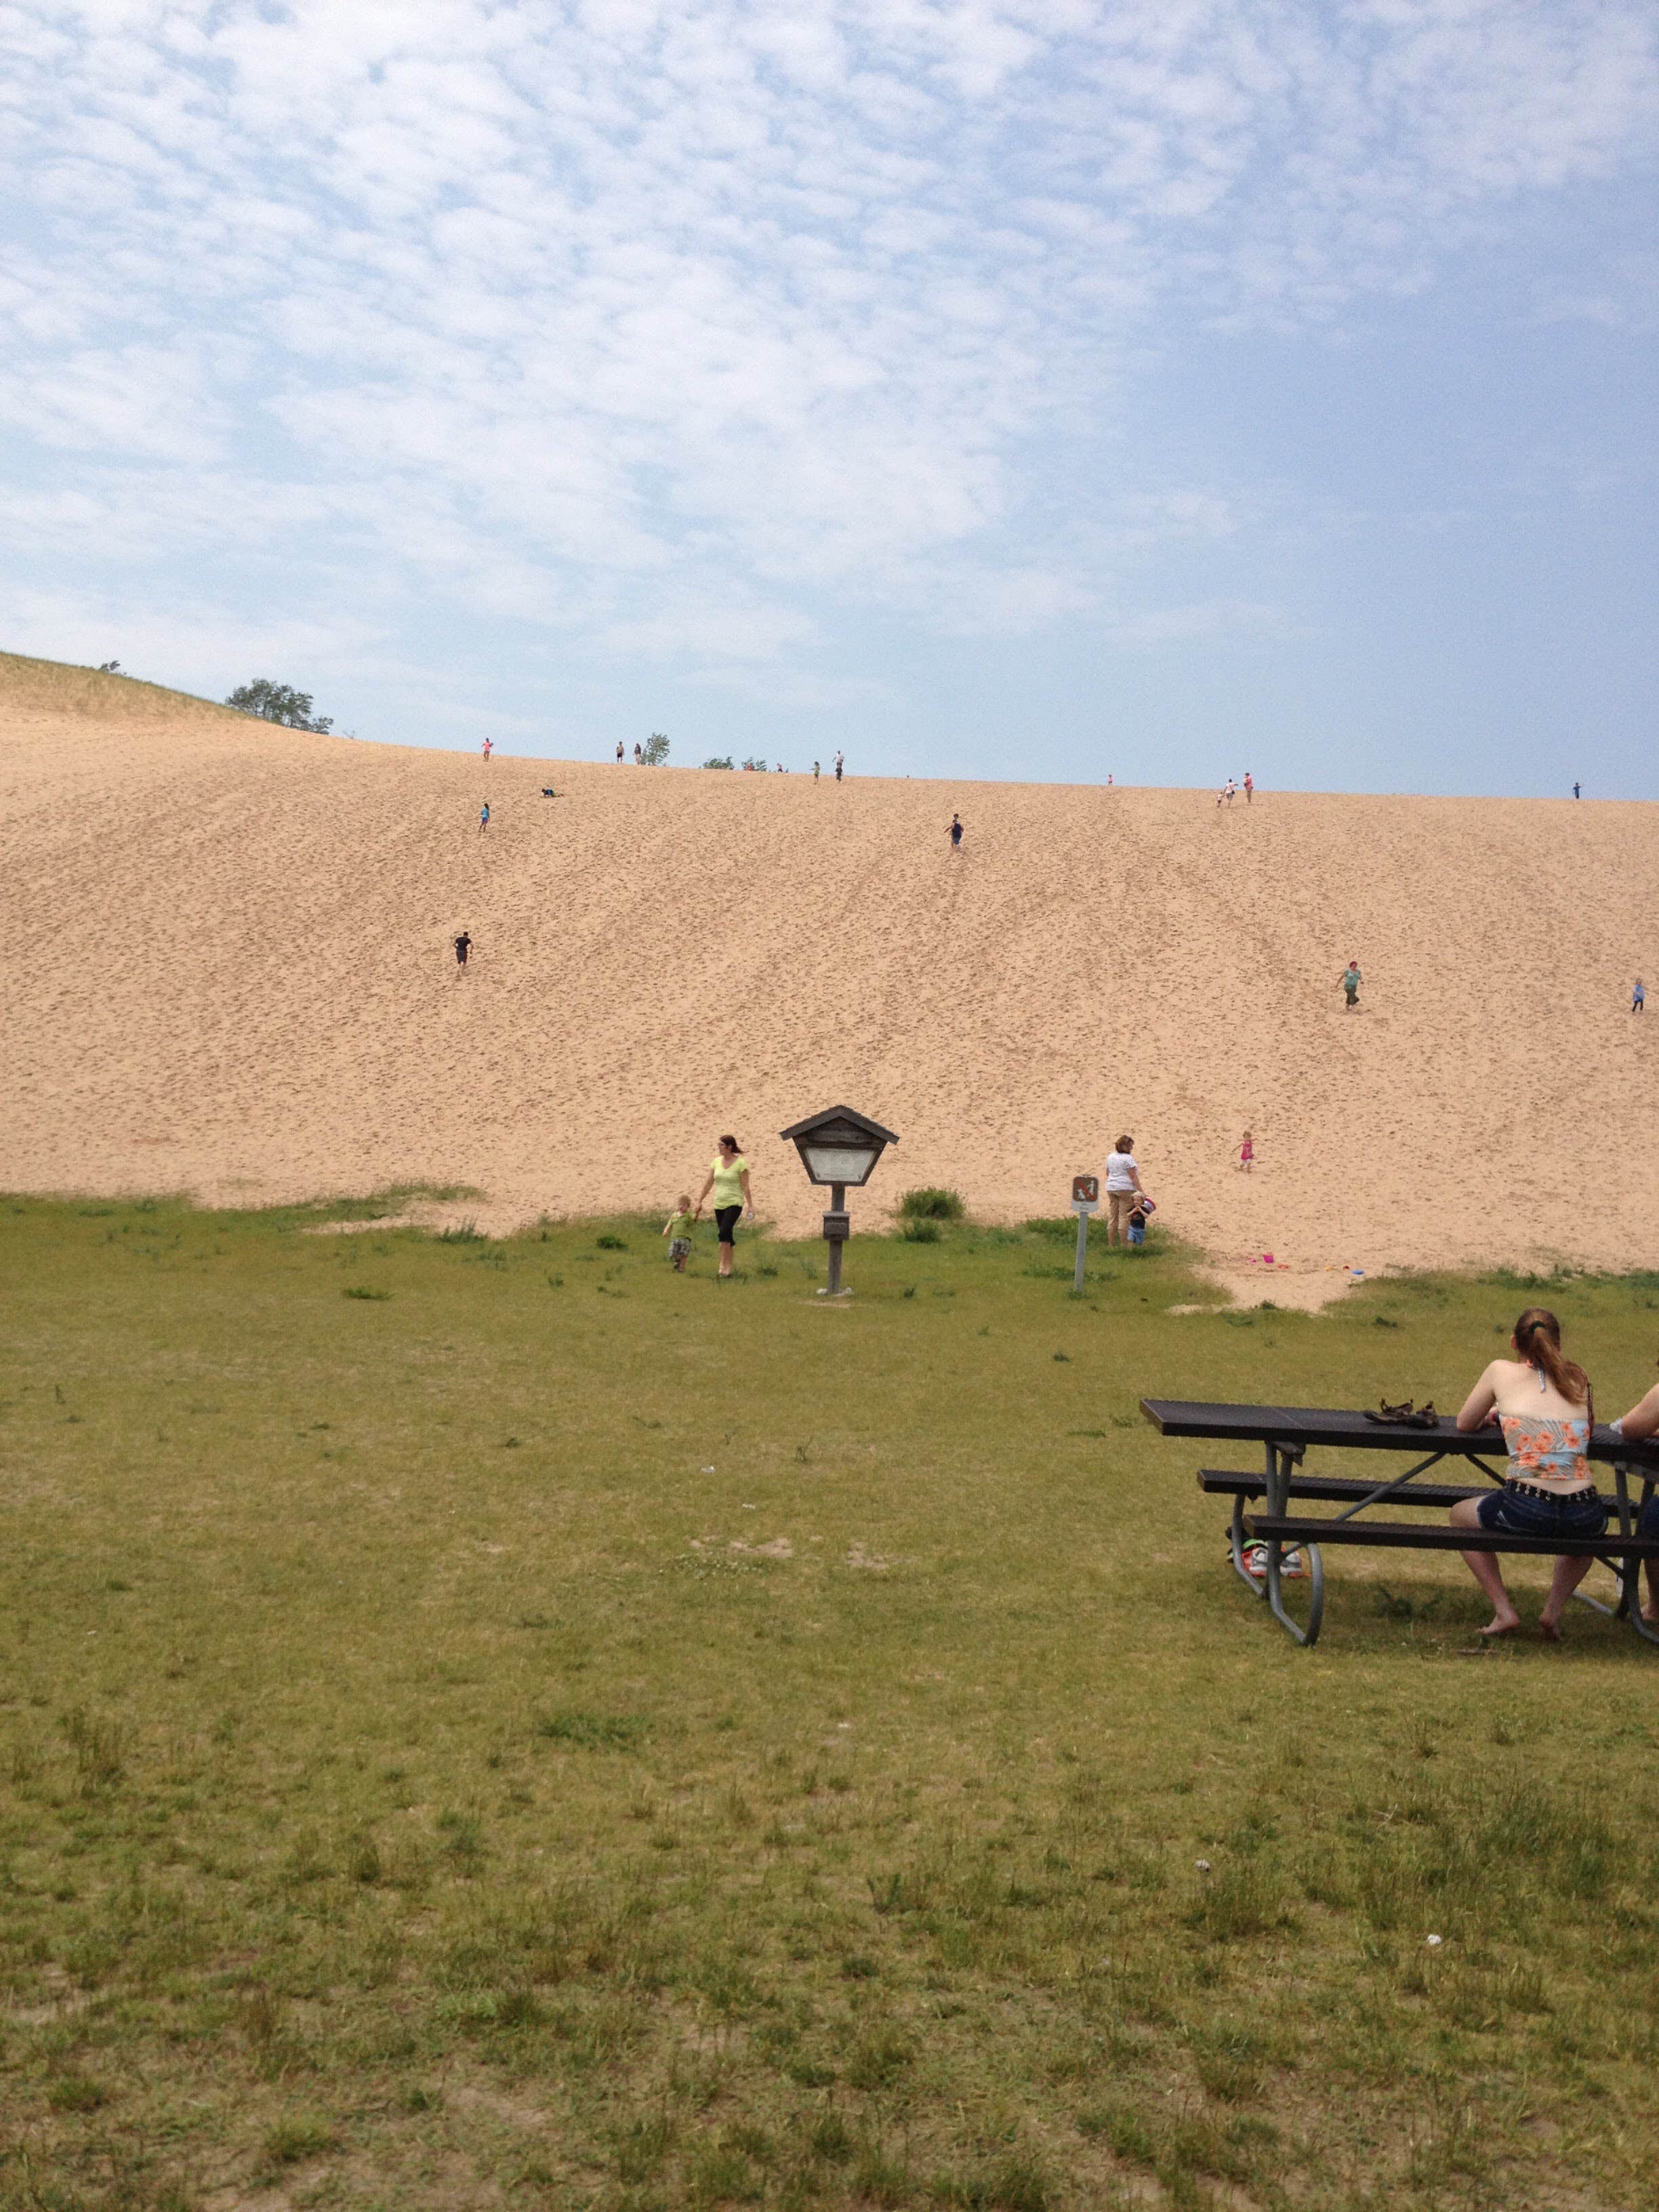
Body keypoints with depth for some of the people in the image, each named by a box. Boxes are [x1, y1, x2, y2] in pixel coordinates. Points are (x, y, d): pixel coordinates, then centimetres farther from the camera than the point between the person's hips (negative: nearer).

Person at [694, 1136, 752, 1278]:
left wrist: (750, 1205, -10)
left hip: (734, 1203, -6)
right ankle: (729, 1266, 17)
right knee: (726, 1236, 8)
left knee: (724, 1232, -22)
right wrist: (699, 1201, 12)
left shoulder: (740, 1163, -8)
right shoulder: (716, 1161, 8)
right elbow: (708, 1184, 13)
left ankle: (723, 1266, -19)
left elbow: (745, 1187, -7)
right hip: (719, 1204, 6)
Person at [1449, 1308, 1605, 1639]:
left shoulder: (1503, 1371, 7)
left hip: (1525, 1510, -3)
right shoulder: (1578, 1376, 16)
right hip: (1584, 1511, 3)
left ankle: (1504, 1611, 16)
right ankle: (1554, 1610, 22)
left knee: (1460, 1515, 29)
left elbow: (1464, 1424, 18)